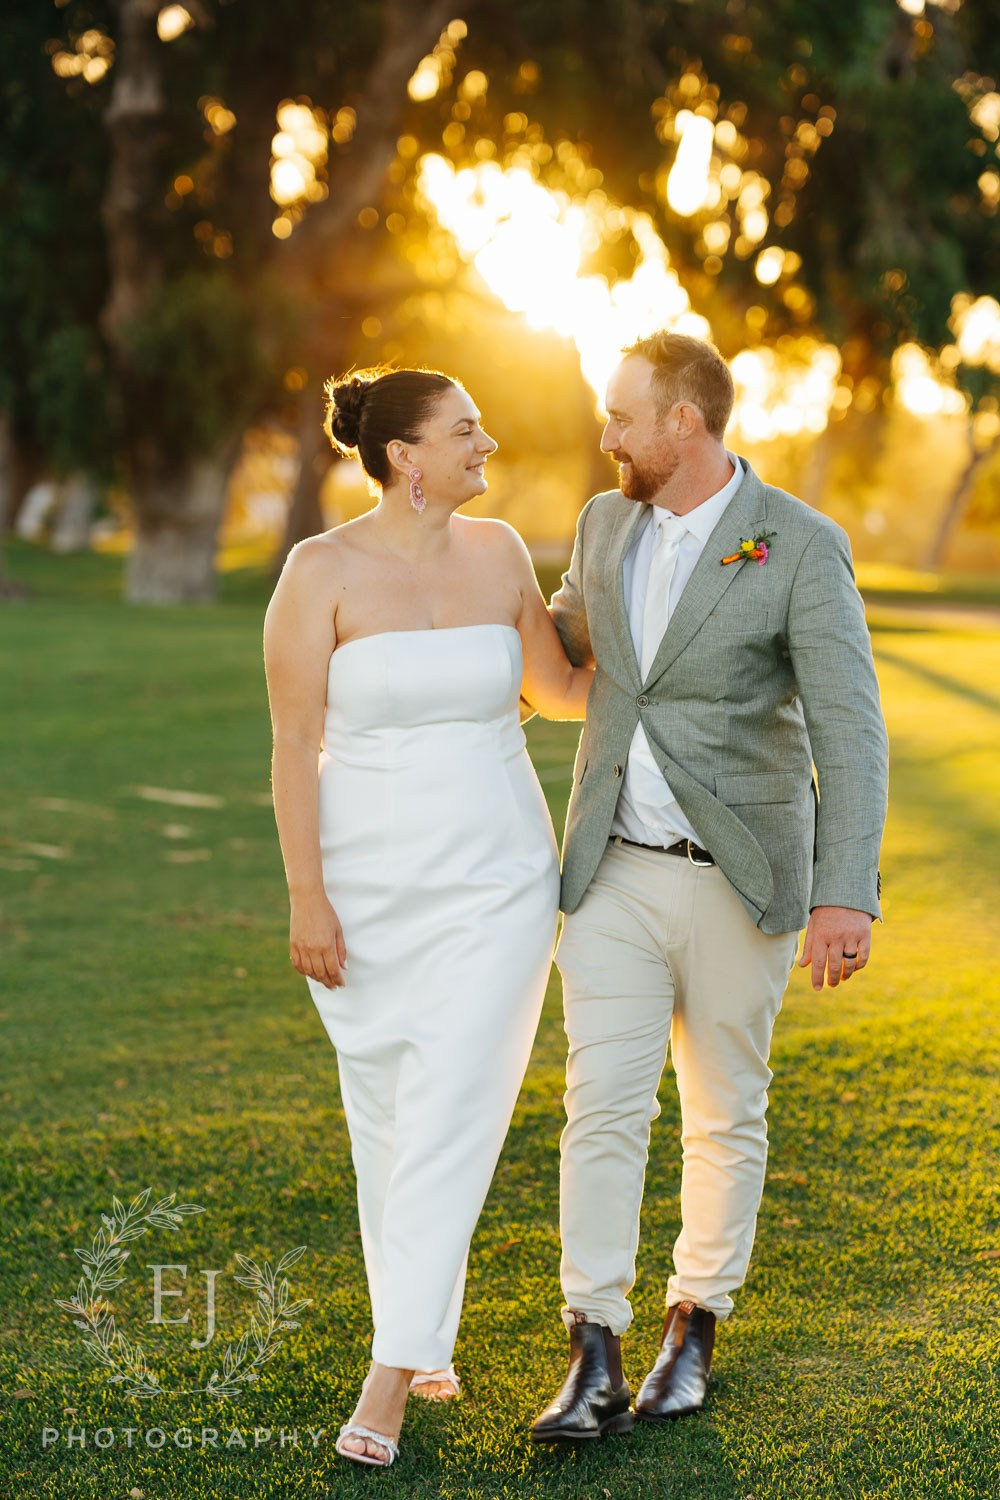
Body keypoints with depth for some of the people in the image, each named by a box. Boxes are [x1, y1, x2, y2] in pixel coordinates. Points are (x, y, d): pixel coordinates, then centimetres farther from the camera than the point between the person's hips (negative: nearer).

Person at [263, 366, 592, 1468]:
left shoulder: (496, 551, 2)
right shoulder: (322, 570, -9)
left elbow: (554, 689, 17)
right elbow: (293, 743, -9)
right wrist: (307, 900, -12)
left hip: (497, 881, 2)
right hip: (370, 884, -1)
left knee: (449, 1121, -6)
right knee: (386, 1119, 10)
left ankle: (390, 1379, -3)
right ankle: (426, 1339, 28)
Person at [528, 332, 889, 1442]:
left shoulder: (802, 547, -13)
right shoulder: (608, 523, 4)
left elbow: (849, 731, -19)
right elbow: (564, 640, 25)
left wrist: (846, 894, -29)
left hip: (739, 881, -3)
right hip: (615, 871, 4)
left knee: (725, 1116, 10)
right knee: (602, 1107, -4)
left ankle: (693, 1329, 27)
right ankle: (594, 1361, 1)